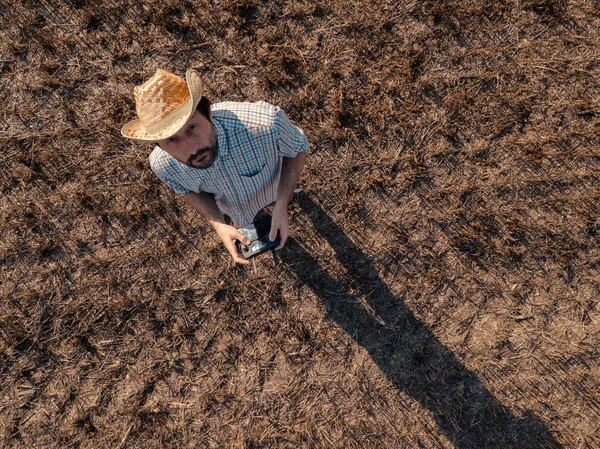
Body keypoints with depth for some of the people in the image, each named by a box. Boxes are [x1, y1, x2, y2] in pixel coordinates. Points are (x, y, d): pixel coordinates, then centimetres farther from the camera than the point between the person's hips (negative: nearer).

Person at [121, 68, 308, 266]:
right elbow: (189, 191, -12)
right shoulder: (162, 164, -35)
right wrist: (219, 226, -28)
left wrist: (281, 207, -35)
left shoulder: (266, 122, -48)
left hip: (273, 187, -1)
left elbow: (298, 148, -26)